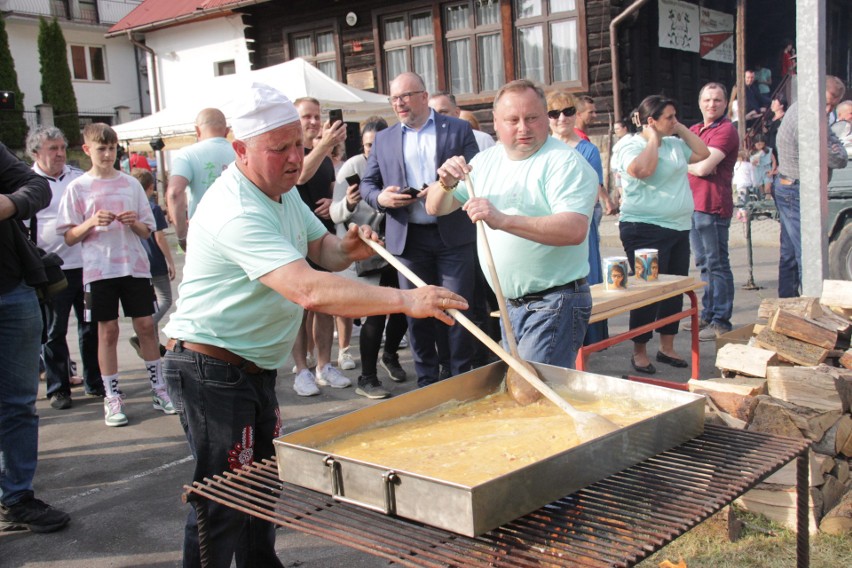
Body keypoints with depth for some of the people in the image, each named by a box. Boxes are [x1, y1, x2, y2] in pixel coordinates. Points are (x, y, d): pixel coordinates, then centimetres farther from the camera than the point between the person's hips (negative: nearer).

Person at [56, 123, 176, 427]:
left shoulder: (131, 184, 8)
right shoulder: (77, 188, 2)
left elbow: (147, 231, 11)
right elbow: (69, 237, 1)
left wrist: (135, 223, -10)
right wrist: (92, 223, -15)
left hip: (135, 265, 2)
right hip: (99, 268, -2)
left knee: (145, 325, 3)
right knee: (108, 331, 2)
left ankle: (158, 388, 15)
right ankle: (112, 397, 11)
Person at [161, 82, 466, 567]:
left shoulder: (283, 190, 5)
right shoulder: (237, 212, -29)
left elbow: (319, 246, 15)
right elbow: (308, 290, -40)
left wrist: (344, 249, -11)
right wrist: (404, 300, -45)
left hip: (256, 366, 10)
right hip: (212, 369, -10)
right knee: (224, 499, -1)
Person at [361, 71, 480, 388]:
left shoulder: (458, 130, 4)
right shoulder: (384, 139, 11)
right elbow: (367, 184, 13)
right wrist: (381, 197, -9)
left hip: (453, 234, -2)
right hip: (407, 238, 3)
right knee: (416, 311, 7)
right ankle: (427, 381, 19)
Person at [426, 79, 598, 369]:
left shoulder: (565, 163, -14)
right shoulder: (487, 160, 10)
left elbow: (574, 230, -28)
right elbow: (436, 208, 12)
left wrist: (502, 220, -36)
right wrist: (446, 183, -12)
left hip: (555, 304, -8)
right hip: (512, 303, 8)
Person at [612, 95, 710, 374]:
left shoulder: (674, 144, 15)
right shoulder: (631, 146, -9)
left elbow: (702, 153, 19)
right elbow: (643, 170, -27)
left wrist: (681, 129, 12)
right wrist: (653, 139, -13)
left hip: (679, 227, 8)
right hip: (646, 228, -8)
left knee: (675, 289, 11)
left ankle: (667, 347, 23)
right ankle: (639, 352, 7)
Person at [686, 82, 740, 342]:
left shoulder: (726, 130, -9)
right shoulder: (694, 130, 19)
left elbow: (704, 167, -19)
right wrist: (698, 164, -9)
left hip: (713, 205, -9)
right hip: (693, 203, 9)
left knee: (717, 264, -6)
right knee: (703, 262, 15)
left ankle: (721, 322, -2)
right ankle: (707, 314, 26)